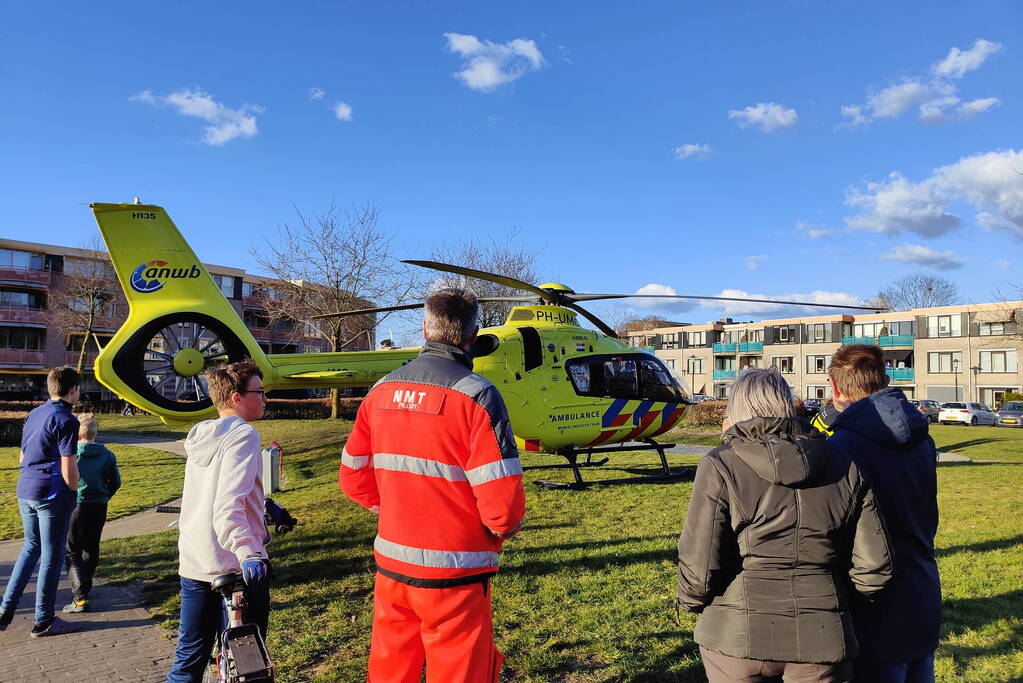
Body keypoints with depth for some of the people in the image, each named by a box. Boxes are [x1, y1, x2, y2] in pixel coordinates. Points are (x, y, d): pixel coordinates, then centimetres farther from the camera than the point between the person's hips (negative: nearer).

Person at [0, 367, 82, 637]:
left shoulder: (34, 414, 10)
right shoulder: (66, 420, -15)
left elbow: (22, 458, 18)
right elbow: (68, 471, -18)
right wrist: (73, 493, -2)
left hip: (25, 492, 8)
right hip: (53, 495, -8)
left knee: (31, 547, 23)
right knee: (52, 556, 4)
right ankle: (44, 621, 14)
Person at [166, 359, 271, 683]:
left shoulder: (199, 436, 11)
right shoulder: (243, 434, -14)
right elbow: (229, 504, -27)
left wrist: (263, 503, 31)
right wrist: (248, 552, -35)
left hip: (193, 564, 8)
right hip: (235, 566, -7)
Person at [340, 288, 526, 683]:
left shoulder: (382, 391, 2)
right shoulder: (475, 394, -17)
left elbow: (353, 478, 7)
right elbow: (501, 497, -21)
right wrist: (505, 528, -1)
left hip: (390, 563, 6)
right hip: (453, 574, -5)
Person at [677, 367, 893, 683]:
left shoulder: (720, 466, -8)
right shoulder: (846, 467, 4)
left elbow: (699, 564, -11)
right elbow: (874, 566, 3)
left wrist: (691, 601, 9)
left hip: (738, 634, -2)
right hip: (822, 638, 3)